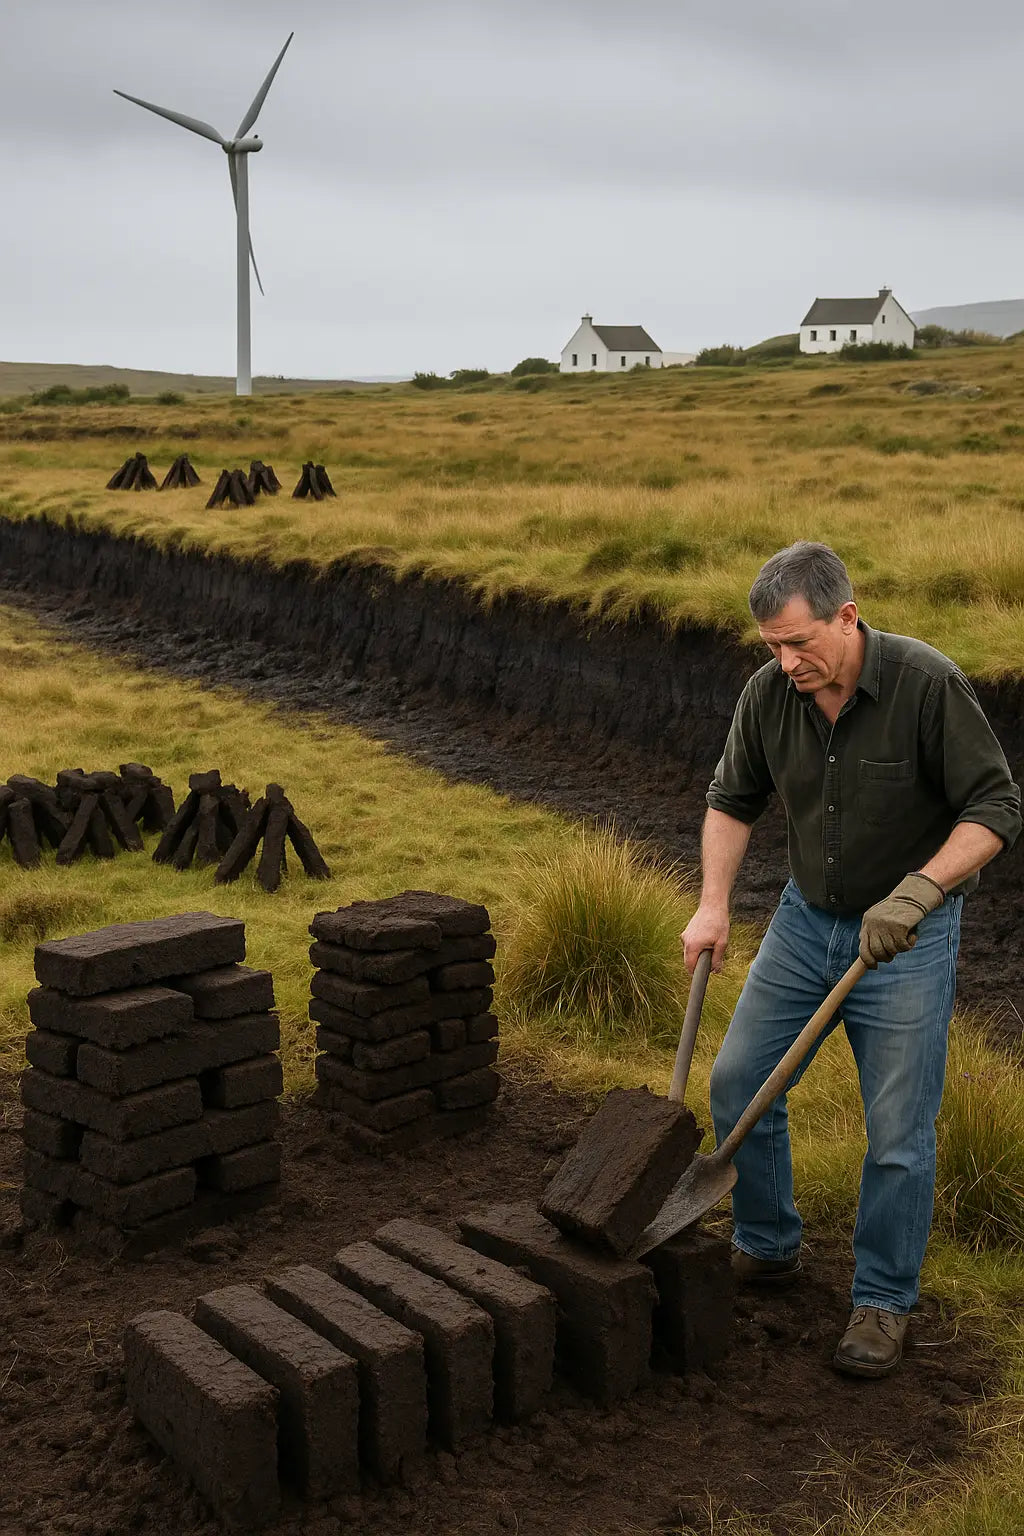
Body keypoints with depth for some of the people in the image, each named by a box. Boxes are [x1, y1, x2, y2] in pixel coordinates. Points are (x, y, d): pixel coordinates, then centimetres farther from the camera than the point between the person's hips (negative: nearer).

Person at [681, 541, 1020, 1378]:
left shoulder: (927, 683, -23)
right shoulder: (769, 692, -8)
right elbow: (733, 799, 7)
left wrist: (919, 888, -33)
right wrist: (713, 904, -4)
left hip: (907, 935, -5)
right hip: (807, 921, 5)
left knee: (899, 1132, -1)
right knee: (738, 1083, 8)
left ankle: (884, 1301, 19)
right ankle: (767, 1247, 29)